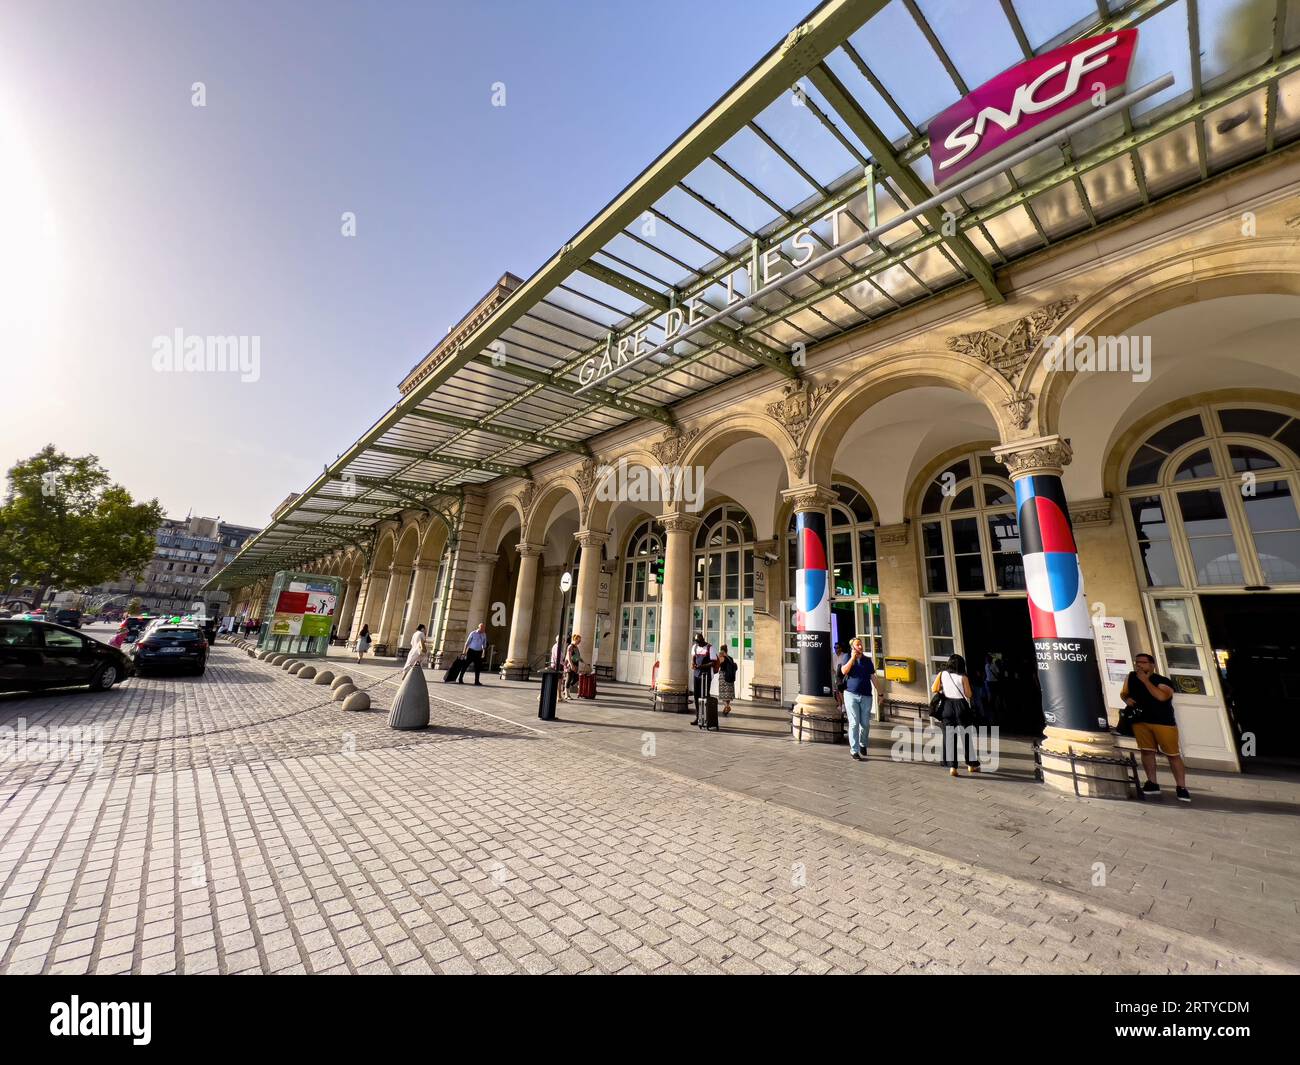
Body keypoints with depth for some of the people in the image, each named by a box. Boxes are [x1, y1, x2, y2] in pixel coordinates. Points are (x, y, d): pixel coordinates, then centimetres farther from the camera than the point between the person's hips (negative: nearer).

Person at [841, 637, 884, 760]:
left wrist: (881, 692, 11)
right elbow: (844, 671, -15)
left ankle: (863, 744, 33)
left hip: (866, 696, 2)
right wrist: (853, 657, -12)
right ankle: (854, 751, 3)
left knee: (865, 723, 7)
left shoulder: (868, 660, 10)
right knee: (854, 723, -3)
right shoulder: (848, 658, 4)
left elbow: (874, 677, 13)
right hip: (851, 694, -2)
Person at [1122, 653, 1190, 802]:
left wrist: (1146, 681, -21)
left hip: (1164, 722, -4)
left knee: (1173, 755, 0)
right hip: (1140, 721, 4)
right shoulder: (1131, 677, 5)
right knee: (1147, 751, 5)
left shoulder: (1163, 681, -8)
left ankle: (1181, 787, 9)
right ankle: (1152, 783, 13)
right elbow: (1123, 692, 17)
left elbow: (1161, 696, -26)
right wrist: (1126, 699, -4)